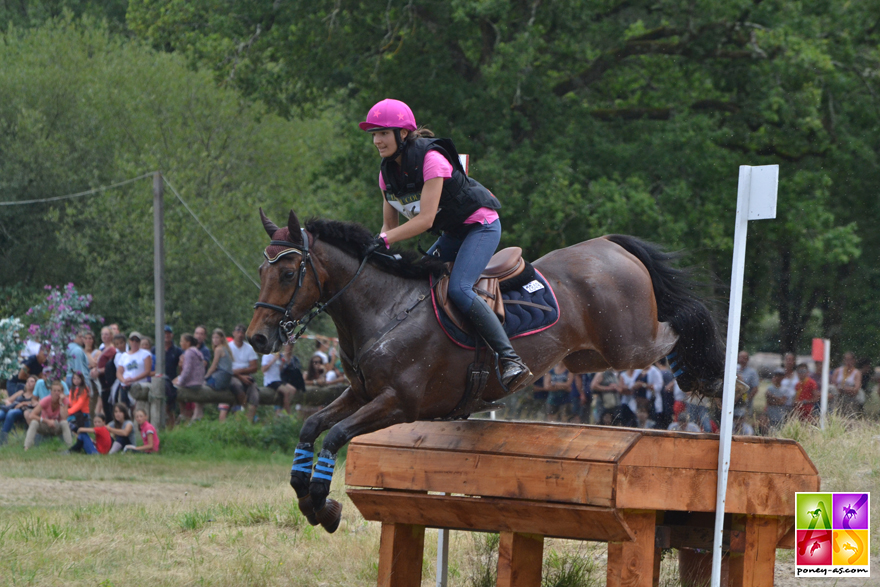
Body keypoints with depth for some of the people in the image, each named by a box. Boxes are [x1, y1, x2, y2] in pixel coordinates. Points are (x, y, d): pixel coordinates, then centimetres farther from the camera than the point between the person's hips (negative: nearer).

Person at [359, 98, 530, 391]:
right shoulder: (388, 172, 0)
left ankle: (512, 360, -32)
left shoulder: (431, 159, -25)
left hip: (481, 225, -9)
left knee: (458, 289, -26)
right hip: (452, 233, 9)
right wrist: (374, 247, -15)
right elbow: (390, 225, 4)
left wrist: (385, 240, -35)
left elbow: (425, 219, -29)